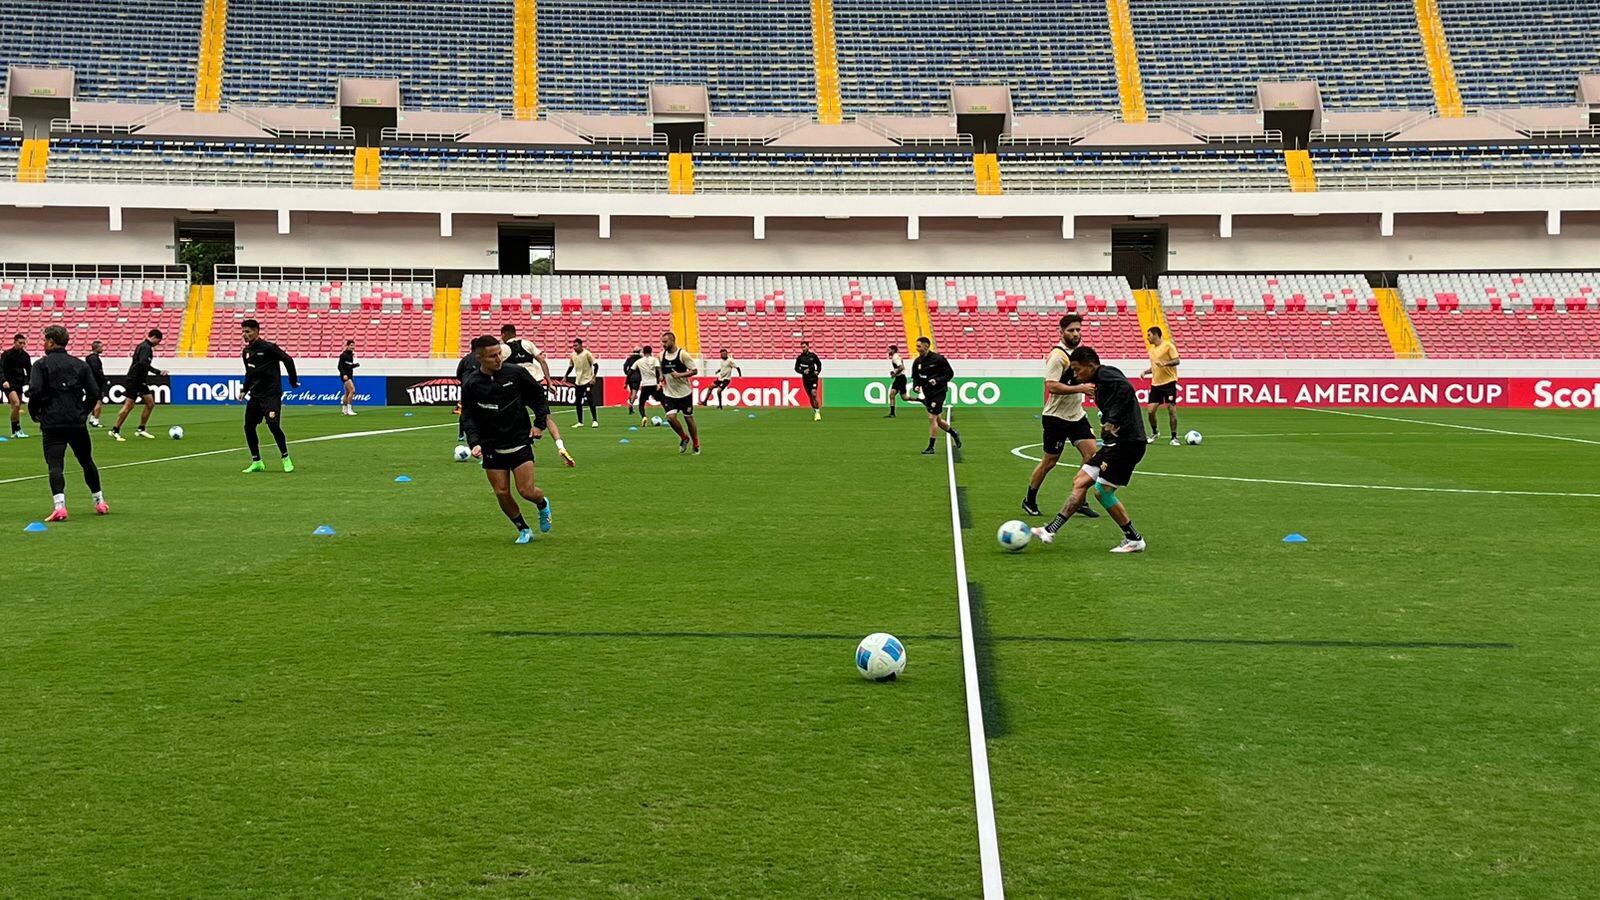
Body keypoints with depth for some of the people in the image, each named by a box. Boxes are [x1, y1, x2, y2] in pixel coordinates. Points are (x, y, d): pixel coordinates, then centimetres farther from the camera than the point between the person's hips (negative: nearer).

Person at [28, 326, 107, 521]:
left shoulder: (41, 364, -1)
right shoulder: (80, 364, 9)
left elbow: (35, 391, -12)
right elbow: (94, 393, 5)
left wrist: (34, 413, 4)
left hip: (52, 423, -3)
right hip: (77, 423, 3)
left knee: (54, 465, -7)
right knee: (87, 461, 17)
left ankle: (59, 505, -24)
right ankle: (100, 503, 25)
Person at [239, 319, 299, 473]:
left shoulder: (268, 348, -11)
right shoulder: (246, 351, 11)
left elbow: (288, 360, -8)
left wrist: (293, 381, -2)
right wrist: (245, 390, 17)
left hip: (271, 395, -7)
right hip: (254, 395, 7)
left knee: (273, 425, -17)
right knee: (249, 427, 3)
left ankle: (286, 459, -1)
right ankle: (257, 462, 15)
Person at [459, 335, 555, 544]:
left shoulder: (516, 373, -7)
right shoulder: (470, 384, -6)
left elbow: (538, 395, 8)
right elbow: (468, 417, -1)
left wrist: (539, 423, 2)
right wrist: (474, 443, -15)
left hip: (520, 441, -1)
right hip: (491, 446, 1)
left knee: (527, 491, -6)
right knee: (502, 493, -1)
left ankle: (543, 504, 30)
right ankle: (524, 530, 20)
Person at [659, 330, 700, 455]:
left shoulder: (682, 354, -13)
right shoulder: (662, 355, 3)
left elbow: (694, 371, -12)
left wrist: (679, 375, -22)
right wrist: (661, 377, 3)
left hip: (684, 393, -4)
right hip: (669, 393, 4)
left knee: (688, 418, 4)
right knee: (671, 417, -14)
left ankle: (696, 446, 21)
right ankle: (684, 438, 12)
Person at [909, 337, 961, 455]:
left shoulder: (938, 359, -13)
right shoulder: (917, 362, 4)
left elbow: (950, 373, -8)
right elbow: (915, 377, 15)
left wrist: (937, 380, -21)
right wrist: (916, 385, -6)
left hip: (939, 392, -7)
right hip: (927, 394, 7)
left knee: (932, 418, -11)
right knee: (938, 420, 14)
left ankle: (931, 447, -4)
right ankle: (954, 433, 40)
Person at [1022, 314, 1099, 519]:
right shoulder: (1057, 355, -17)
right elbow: (1052, 386, -27)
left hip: (1076, 415, 8)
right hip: (1056, 417, -8)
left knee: (1091, 453, -3)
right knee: (1050, 461, 2)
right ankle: (1030, 501, 20)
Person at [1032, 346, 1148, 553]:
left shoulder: (1107, 376, -13)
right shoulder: (1100, 382, 17)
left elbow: (1126, 388, -29)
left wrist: (1112, 423, -25)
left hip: (1127, 442, -10)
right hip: (1115, 443, 10)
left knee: (1102, 491, -8)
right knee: (1080, 482, 8)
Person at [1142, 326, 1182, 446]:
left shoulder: (1168, 345, -7)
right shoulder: (1152, 348, 15)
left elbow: (1176, 360, -13)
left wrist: (1165, 363, -28)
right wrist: (1146, 372, 9)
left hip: (1169, 382, -6)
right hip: (1155, 383, 6)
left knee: (1171, 409, -7)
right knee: (1151, 410, 1)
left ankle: (1174, 437, 0)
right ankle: (1154, 432, 24)